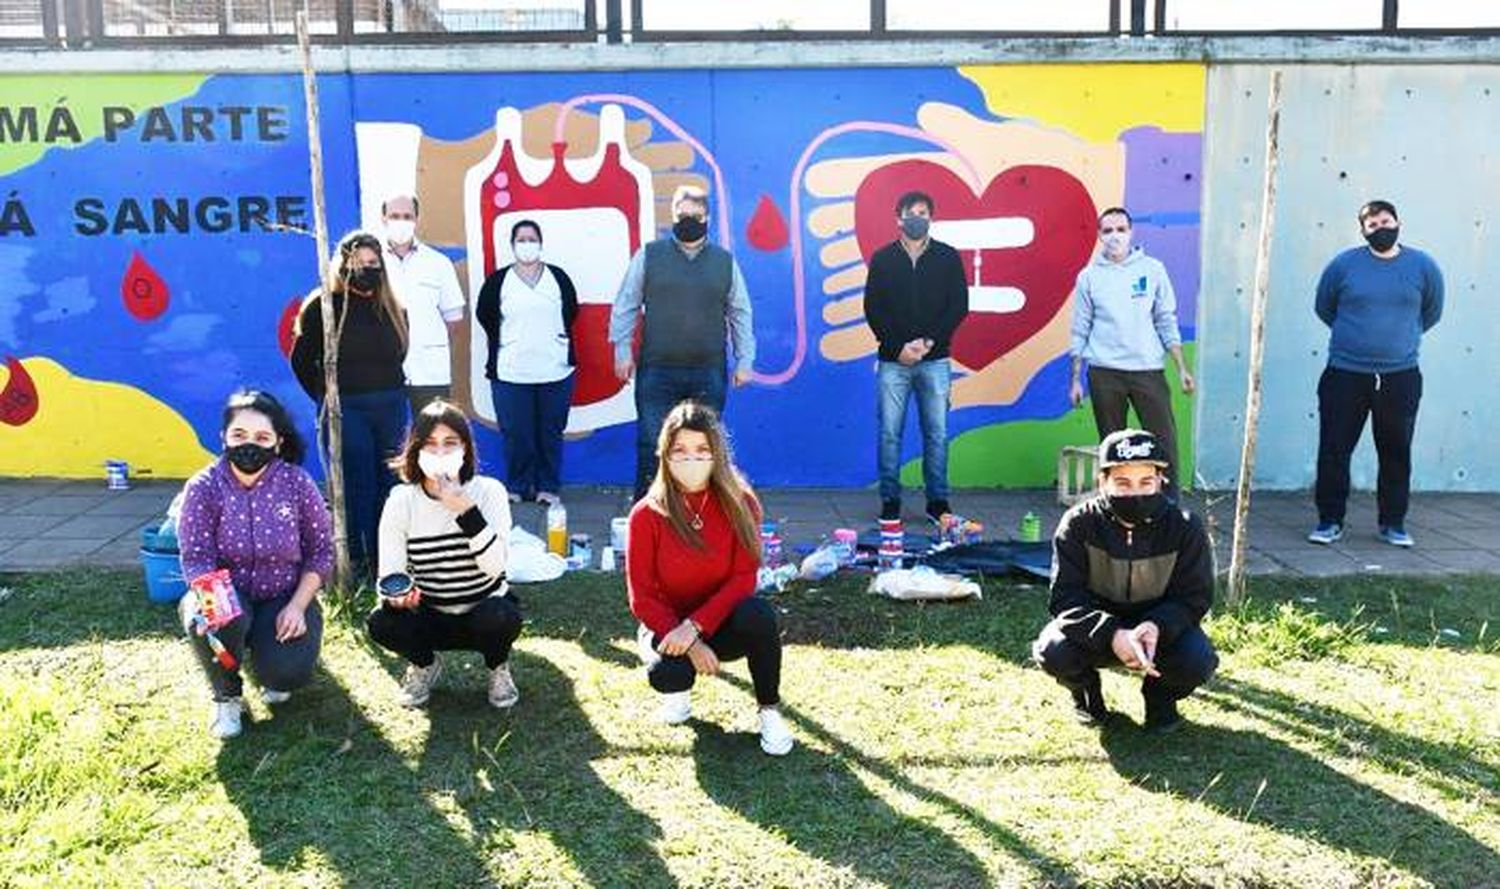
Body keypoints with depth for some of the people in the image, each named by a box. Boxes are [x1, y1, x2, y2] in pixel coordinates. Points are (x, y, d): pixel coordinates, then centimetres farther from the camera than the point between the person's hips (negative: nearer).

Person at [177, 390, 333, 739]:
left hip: (284, 598, 0)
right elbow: (196, 558, -14)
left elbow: (321, 549, -3)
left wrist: (297, 606, -13)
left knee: (288, 674, -25)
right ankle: (227, 697, -2)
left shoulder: (297, 483, -10)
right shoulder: (203, 487, -11)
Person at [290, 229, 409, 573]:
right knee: (356, 486, -3)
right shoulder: (324, 306, -3)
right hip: (345, 410, -4)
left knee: (390, 481, 7)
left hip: (390, 406, 4)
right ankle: (357, 558, 6)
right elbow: (301, 359, 1)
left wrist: (391, 389, 12)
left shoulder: (392, 308, 10)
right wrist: (326, 398, 2)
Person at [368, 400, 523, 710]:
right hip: (429, 618, 2)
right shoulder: (401, 501, -8)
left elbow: (494, 567, -24)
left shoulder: (488, 491, -13)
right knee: (380, 622, -28)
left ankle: (498, 667, 3)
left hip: (484, 610, -1)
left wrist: (465, 510, -33)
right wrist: (395, 594, -34)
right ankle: (424, 664, 7)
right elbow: (389, 576, -10)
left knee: (502, 617, -35)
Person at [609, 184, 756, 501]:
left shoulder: (725, 261, 10)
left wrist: (744, 361, 7)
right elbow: (625, 305, 6)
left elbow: (740, 314, 12)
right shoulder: (649, 256, 5)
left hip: (708, 374, 2)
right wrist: (622, 350, 0)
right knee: (651, 447, -1)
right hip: (657, 372, -1)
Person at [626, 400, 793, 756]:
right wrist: (690, 645, -24)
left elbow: (744, 579, -15)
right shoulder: (647, 514, -14)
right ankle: (679, 689, 7)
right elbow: (642, 598, -12)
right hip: (667, 624, 0)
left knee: (759, 614, -34)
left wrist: (694, 626, -27)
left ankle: (770, 710, -10)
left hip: (721, 623, 1)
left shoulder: (740, 503, -12)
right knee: (666, 672, -34)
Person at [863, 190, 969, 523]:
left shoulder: (948, 258, 7)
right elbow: (873, 310, 3)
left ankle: (938, 502, 11)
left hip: (935, 361, 0)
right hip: (893, 360, 0)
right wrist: (898, 346, -9)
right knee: (889, 433, 0)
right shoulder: (883, 259, 7)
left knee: (937, 433, 2)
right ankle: (890, 502, 8)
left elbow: (959, 306, 2)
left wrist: (929, 342, -10)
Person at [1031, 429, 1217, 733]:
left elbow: (1194, 599, -12)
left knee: (1198, 660, -30)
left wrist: (1157, 627, -35)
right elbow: (1065, 599, -21)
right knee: (1053, 652, -31)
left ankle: (1160, 696, 8)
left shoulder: (1186, 528, -17)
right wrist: (1112, 635, -40)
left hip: (1159, 628, 1)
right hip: (1095, 628, 0)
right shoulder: (1078, 524, -19)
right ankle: (1085, 691, 8)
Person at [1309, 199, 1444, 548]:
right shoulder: (1344, 264, -1)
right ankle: (1330, 521, 13)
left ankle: (1392, 523, 22)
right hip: (1345, 375, -1)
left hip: (1400, 378, 1)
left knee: (1397, 454, 9)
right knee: (1334, 451, 0)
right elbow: (1323, 308, 13)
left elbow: (1431, 313, 18)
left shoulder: (1423, 266, 3)